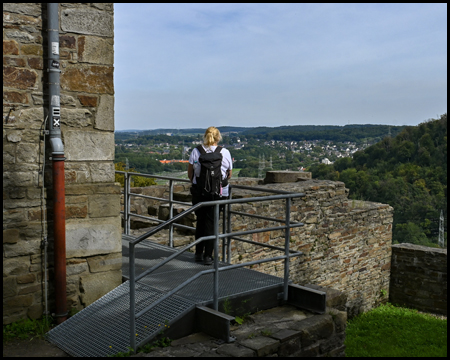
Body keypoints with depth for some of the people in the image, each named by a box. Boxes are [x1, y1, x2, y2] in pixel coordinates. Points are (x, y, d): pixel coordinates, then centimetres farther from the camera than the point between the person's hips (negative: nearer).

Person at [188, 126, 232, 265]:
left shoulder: (196, 151, -2)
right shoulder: (225, 153, -3)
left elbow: (190, 173, 5)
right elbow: (229, 174, 7)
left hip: (198, 192, 1)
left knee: (200, 221, 15)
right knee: (211, 222, 5)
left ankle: (198, 254, 22)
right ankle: (208, 256, 7)